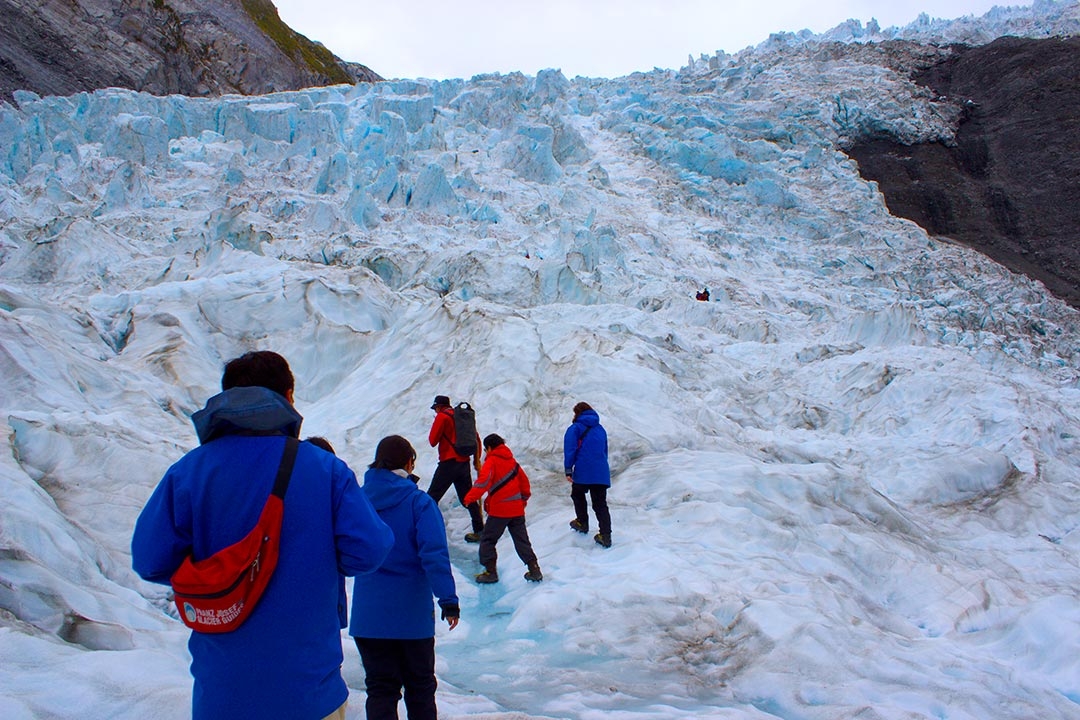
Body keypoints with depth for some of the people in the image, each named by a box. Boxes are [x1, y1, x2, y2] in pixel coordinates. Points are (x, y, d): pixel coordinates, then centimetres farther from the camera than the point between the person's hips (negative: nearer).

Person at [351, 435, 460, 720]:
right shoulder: (419, 502, -12)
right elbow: (434, 555, -20)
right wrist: (449, 600, -18)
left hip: (368, 616, 3)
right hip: (412, 613, -2)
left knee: (380, 689, 10)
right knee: (420, 686, 15)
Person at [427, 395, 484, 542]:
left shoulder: (442, 417, -6)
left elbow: (433, 441, -7)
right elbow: (476, 438, 16)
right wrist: (477, 460, 21)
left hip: (448, 463, -7)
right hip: (464, 463, 7)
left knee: (432, 497, -1)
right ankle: (480, 531, 10)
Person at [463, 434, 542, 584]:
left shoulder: (492, 461, -6)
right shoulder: (512, 461, 14)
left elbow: (484, 480, -22)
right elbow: (524, 480, 20)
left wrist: (471, 497, -26)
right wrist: (524, 498, 34)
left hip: (499, 509, -6)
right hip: (517, 509, 7)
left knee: (487, 539, 7)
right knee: (522, 540, 14)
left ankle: (490, 571, 5)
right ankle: (534, 570, 11)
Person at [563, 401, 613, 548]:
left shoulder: (575, 428, 1)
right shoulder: (600, 429, 20)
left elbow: (570, 449, -10)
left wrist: (568, 470, -11)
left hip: (583, 472, -4)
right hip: (602, 473, 4)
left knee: (578, 495, 23)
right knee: (600, 504, 5)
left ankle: (582, 523, 30)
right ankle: (605, 535, -5)